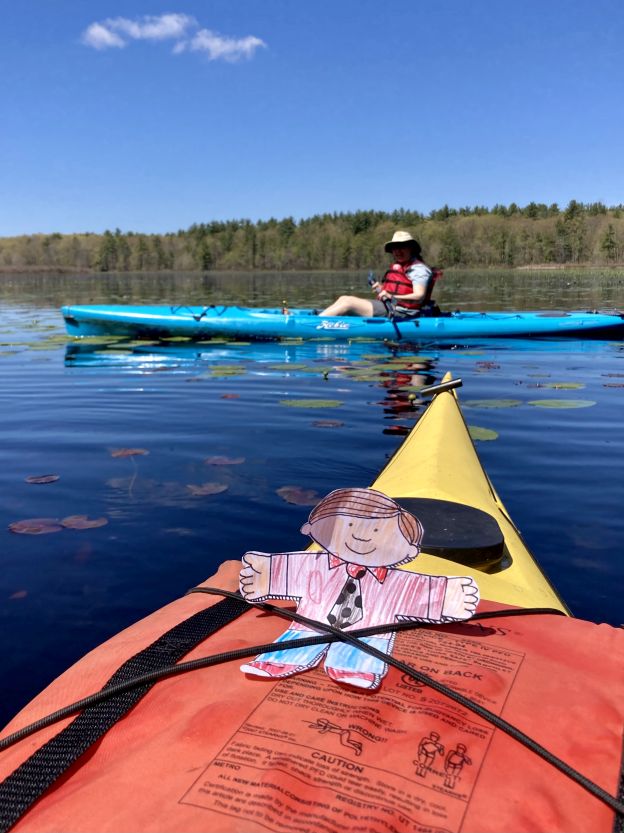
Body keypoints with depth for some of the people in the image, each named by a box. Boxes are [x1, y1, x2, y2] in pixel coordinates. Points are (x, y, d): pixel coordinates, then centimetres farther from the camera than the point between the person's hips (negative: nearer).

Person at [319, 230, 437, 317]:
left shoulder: (418, 269, -7)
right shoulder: (396, 267, 21)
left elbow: (419, 297, -21)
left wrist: (392, 297, -32)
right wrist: (381, 288, 11)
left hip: (399, 314, -10)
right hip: (389, 308, 10)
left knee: (348, 302, -16)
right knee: (344, 299, 2)